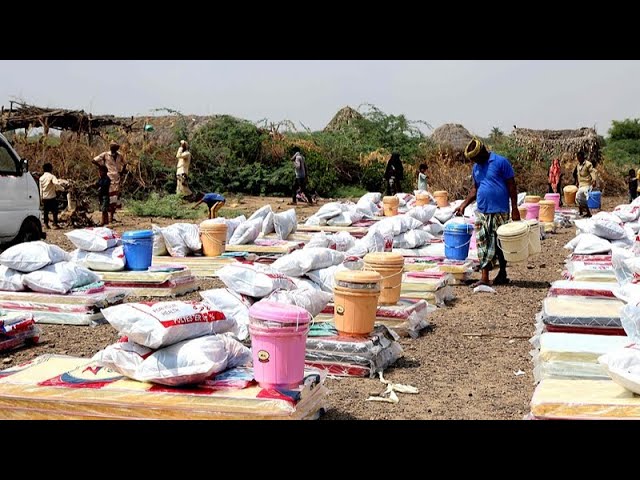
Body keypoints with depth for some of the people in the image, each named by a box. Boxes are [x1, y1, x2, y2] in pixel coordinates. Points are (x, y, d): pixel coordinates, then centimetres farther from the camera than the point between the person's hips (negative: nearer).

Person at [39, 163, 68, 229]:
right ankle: (55, 224, -4)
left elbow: (40, 189, 11)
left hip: (44, 197, 5)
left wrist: (41, 197, 16)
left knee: (46, 212, 11)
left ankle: (46, 224, 11)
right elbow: (56, 183, -27)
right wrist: (62, 188, -13)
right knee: (54, 211, -1)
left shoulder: (41, 178, 8)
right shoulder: (51, 176, -9)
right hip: (52, 197, -5)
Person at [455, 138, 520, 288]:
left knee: (500, 244, 5)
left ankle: (502, 275, 20)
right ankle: (485, 278, 3)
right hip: (482, 212, 6)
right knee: (483, 243, 1)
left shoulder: (501, 162, -8)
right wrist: (463, 205, 10)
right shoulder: (476, 167, 12)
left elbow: (512, 186, -8)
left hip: (499, 212, -5)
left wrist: (515, 209, -11)